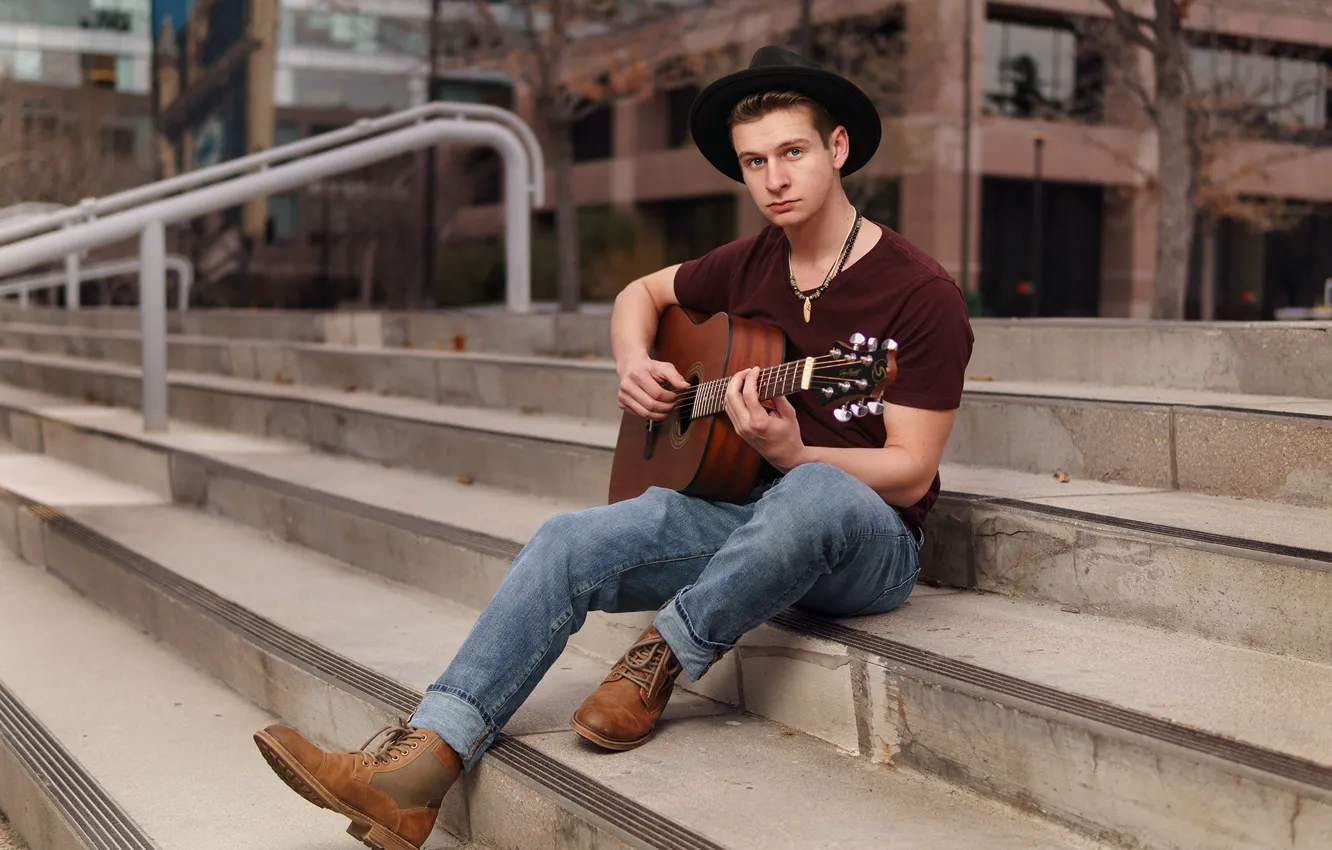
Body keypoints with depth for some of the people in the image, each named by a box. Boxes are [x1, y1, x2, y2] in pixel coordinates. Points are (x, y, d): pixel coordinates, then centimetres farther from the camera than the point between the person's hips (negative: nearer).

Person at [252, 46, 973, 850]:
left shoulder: (919, 291, -12)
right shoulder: (751, 264, 7)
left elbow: (911, 474, -15)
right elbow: (644, 292, 27)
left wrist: (794, 456, -32)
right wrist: (634, 365, 4)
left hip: (866, 543, -5)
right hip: (740, 511, 6)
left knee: (815, 496, -42)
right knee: (571, 541, -17)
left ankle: (666, 656, -17)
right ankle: (421, 764, -24)